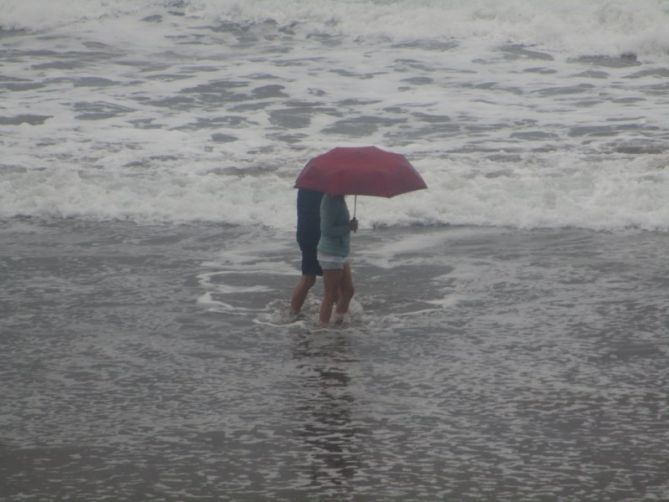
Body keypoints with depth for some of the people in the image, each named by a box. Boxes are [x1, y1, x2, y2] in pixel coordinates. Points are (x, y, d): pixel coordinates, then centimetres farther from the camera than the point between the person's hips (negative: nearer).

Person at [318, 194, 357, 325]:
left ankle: (339, 319, 32)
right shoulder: (330, 202, -21)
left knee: (348, 290, 18)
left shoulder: (338, 200, 6)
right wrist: (348, 227, -25)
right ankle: (323, 326, 4)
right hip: (331, 256, -10)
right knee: (331, 295, -3)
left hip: (341, 255, 10)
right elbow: (326, 230, -25)